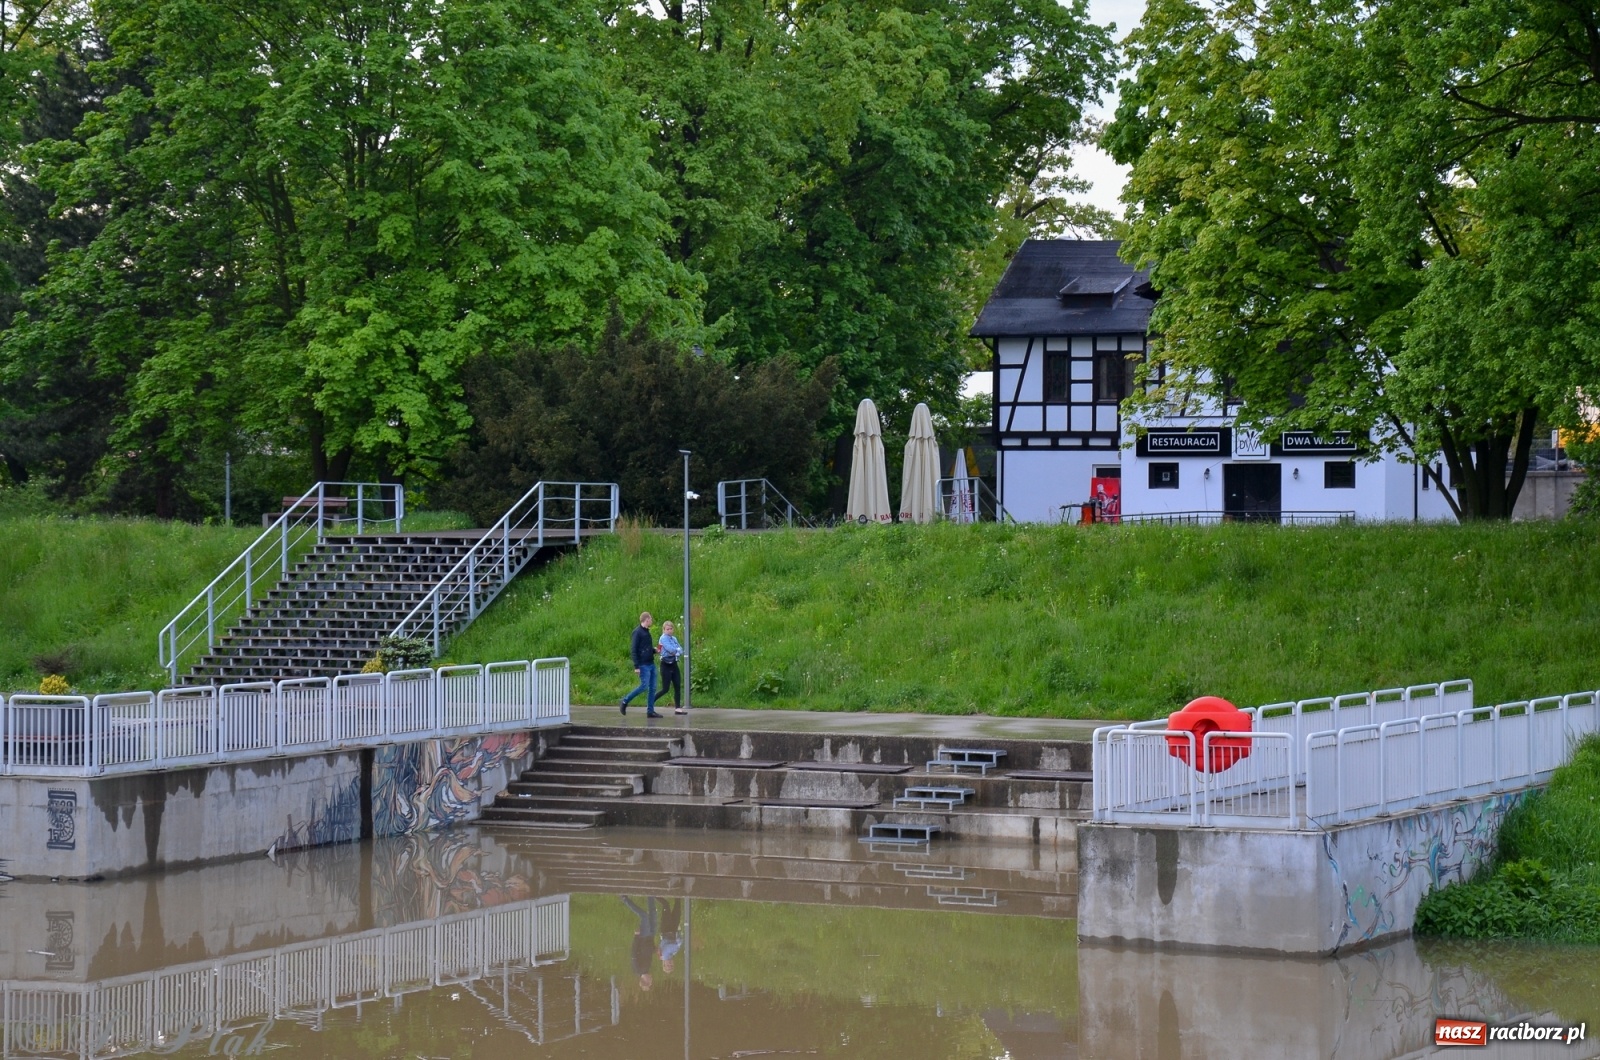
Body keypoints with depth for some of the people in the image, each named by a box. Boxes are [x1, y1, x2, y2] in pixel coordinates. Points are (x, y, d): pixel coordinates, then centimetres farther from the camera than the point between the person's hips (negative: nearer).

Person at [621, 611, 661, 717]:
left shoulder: (646, 632, 17)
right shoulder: (638, 632, -10)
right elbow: (634, 650, -14)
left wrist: (654, 650, 6)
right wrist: (636, 666, -18)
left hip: (651, 664, 9)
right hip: (643, 665, -9)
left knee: (652, 688, 5)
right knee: (644, 686, -11)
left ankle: (650, 711, 8)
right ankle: (625, 701, 4)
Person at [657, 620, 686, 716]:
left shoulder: (674, 639, 14)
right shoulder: (663, 638, -9)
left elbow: (681, 651, 4)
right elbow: (671, 649, -21)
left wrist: (676, 651, -16)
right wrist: (678, 649, -3)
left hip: (674, 664, 7)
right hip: (666, 665, -7)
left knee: (678, 687, 1)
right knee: (665, 689, -7)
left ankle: (678, 708, 2)